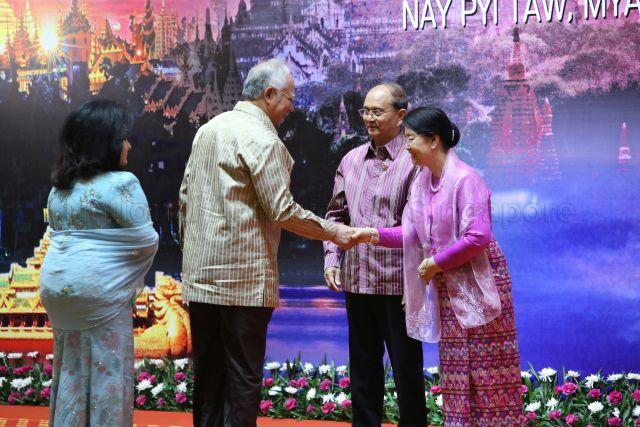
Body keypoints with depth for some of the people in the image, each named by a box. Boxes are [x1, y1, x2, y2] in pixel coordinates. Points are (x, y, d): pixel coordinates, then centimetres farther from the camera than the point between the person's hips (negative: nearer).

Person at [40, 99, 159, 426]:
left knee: (70, 368, 14)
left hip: (57, 286, 8)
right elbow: (146, 241, -11)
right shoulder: (120, 184, -13)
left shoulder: (59, 188, 11)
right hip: (99, 287, -7)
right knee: (106, 371, 1)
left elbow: (59, 234, 16)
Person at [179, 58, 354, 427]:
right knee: (243, 376, 0)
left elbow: (186, 195, 17)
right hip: (243, 279, -8)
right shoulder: (261, 138, -13)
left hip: (200, 274, 8)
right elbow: (283, 211, -15)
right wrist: (333, 232, -4)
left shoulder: (209, 129, 13)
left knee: (207, 373, 13)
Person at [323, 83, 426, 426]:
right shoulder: (351, 160, 10)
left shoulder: (414, 161, -9)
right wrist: (331, 258, 6)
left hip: (398, 283, -6)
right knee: (363, 367, 15)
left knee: (406, 367, 6)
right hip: (356, 280, 6)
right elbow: (336, 214, 16)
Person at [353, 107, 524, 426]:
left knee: (486, 371, -2)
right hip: (447, 286, 8)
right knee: (455, 369, 11)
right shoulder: (422, 181, 8)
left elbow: (478, 237, -24)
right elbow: (412, 233, 8)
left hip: (476, 283, -8)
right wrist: (372, 234, -4)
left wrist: (436, 262, -17)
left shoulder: (465, 179, -17)